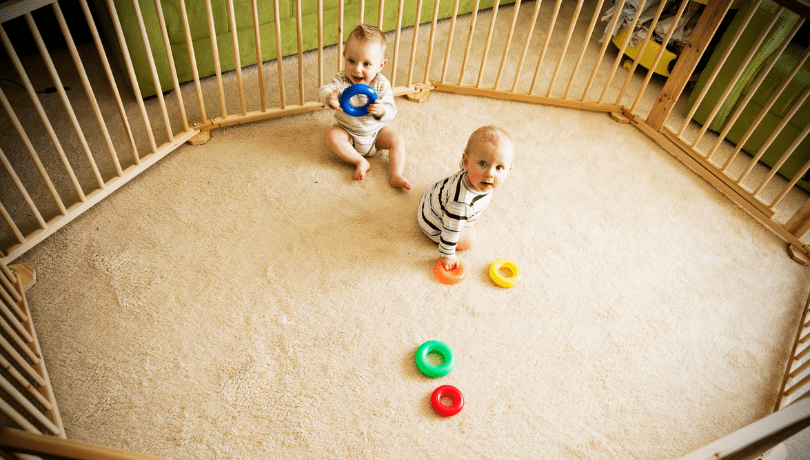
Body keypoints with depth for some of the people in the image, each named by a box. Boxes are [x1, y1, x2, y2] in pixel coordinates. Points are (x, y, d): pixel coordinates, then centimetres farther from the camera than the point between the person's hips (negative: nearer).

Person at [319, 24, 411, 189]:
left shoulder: (381, 84, -19)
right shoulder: (342, 80, -20)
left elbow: (391, 112, -22)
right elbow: (324, 90, -35)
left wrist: (381, 111, -48)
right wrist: (330, 98, -61)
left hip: (375, 132, 1)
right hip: (347, 131, 0)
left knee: (397, 140, -16)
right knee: (331, 136, -26)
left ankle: (396, 175, -18)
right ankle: (361, 162, -19)